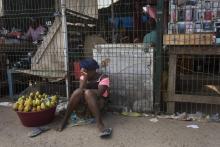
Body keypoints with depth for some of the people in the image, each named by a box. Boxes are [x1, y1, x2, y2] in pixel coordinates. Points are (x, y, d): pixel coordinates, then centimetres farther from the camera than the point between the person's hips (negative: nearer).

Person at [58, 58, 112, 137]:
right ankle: (64, 120, -21)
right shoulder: (83, 77, 4)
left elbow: (98, 94, -22)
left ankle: (100, 124, -45)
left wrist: (84, 90, -14)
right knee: (78, 91, -28)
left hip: (99, 102, -3)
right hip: (85, 100, 4)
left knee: (88, 93, -35)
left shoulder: (103, 78, -10)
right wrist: (85, 78, -24)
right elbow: (81, 89, -13)